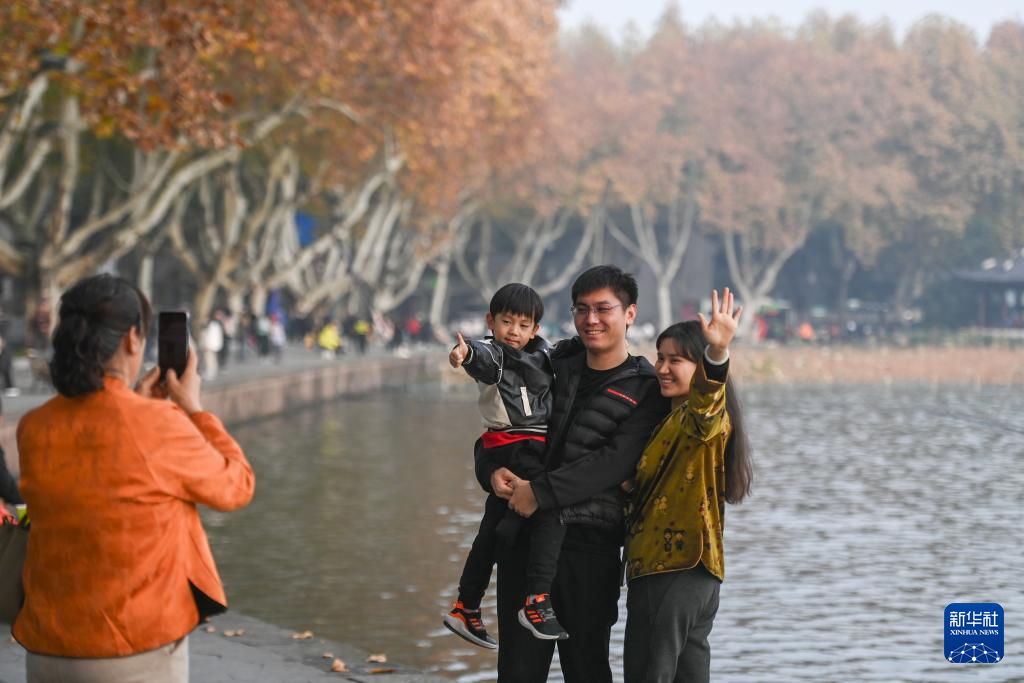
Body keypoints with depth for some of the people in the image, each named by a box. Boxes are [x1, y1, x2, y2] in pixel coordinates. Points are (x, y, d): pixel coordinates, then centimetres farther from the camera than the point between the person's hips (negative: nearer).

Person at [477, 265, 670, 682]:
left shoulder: (646, 390, -3)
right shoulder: (556, 367, 11)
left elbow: (614, 463, -16)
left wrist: (540, 492, -21)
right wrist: (493, 471, -8)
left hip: (590, 543, -4)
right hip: (524, 535, 4)